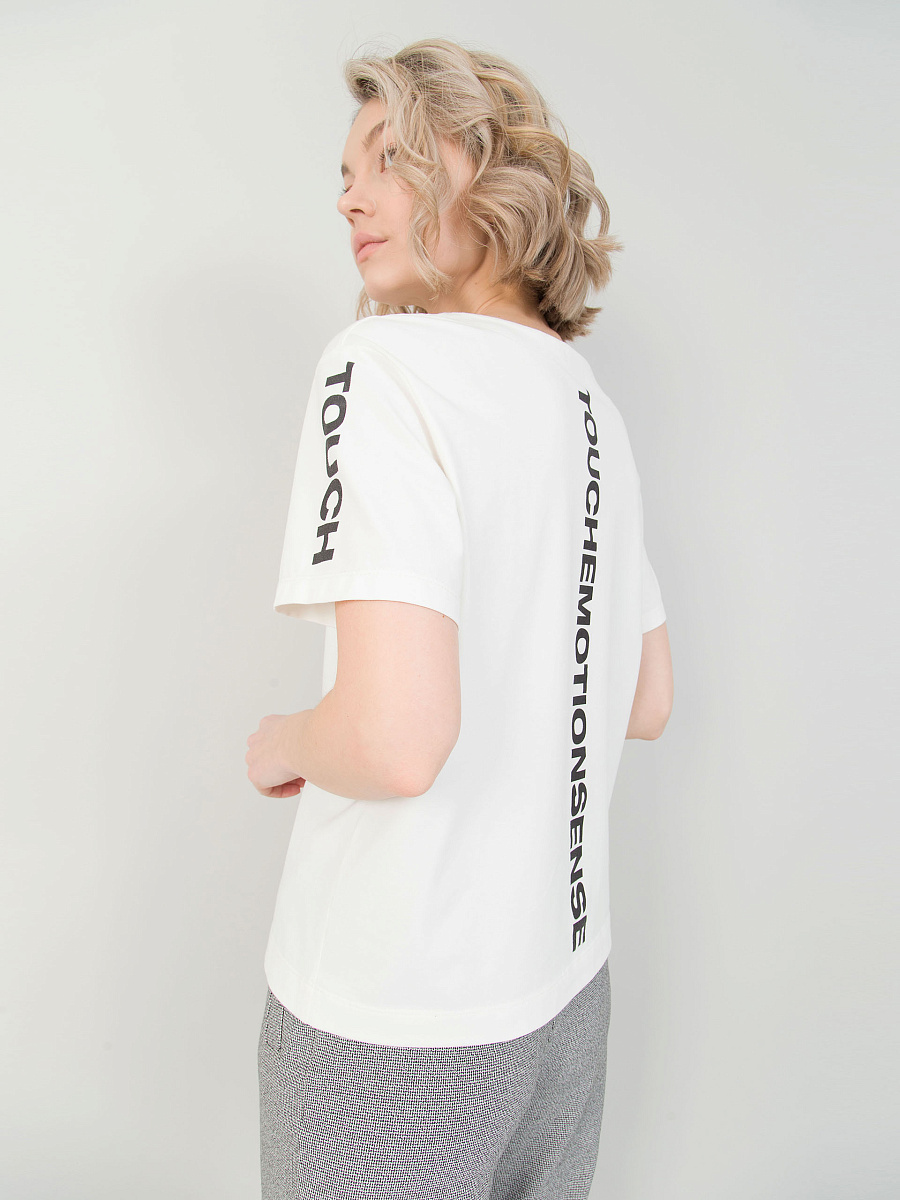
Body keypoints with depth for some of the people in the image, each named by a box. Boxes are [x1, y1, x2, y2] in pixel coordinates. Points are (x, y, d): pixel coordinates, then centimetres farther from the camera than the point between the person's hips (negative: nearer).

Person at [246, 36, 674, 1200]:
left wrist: (280, 744, -8)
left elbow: (397, 739, -28)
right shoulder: (592, 404, 6)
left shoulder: (381, 364, -17)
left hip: (394, 1018, -6)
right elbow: (646, 703, 12)